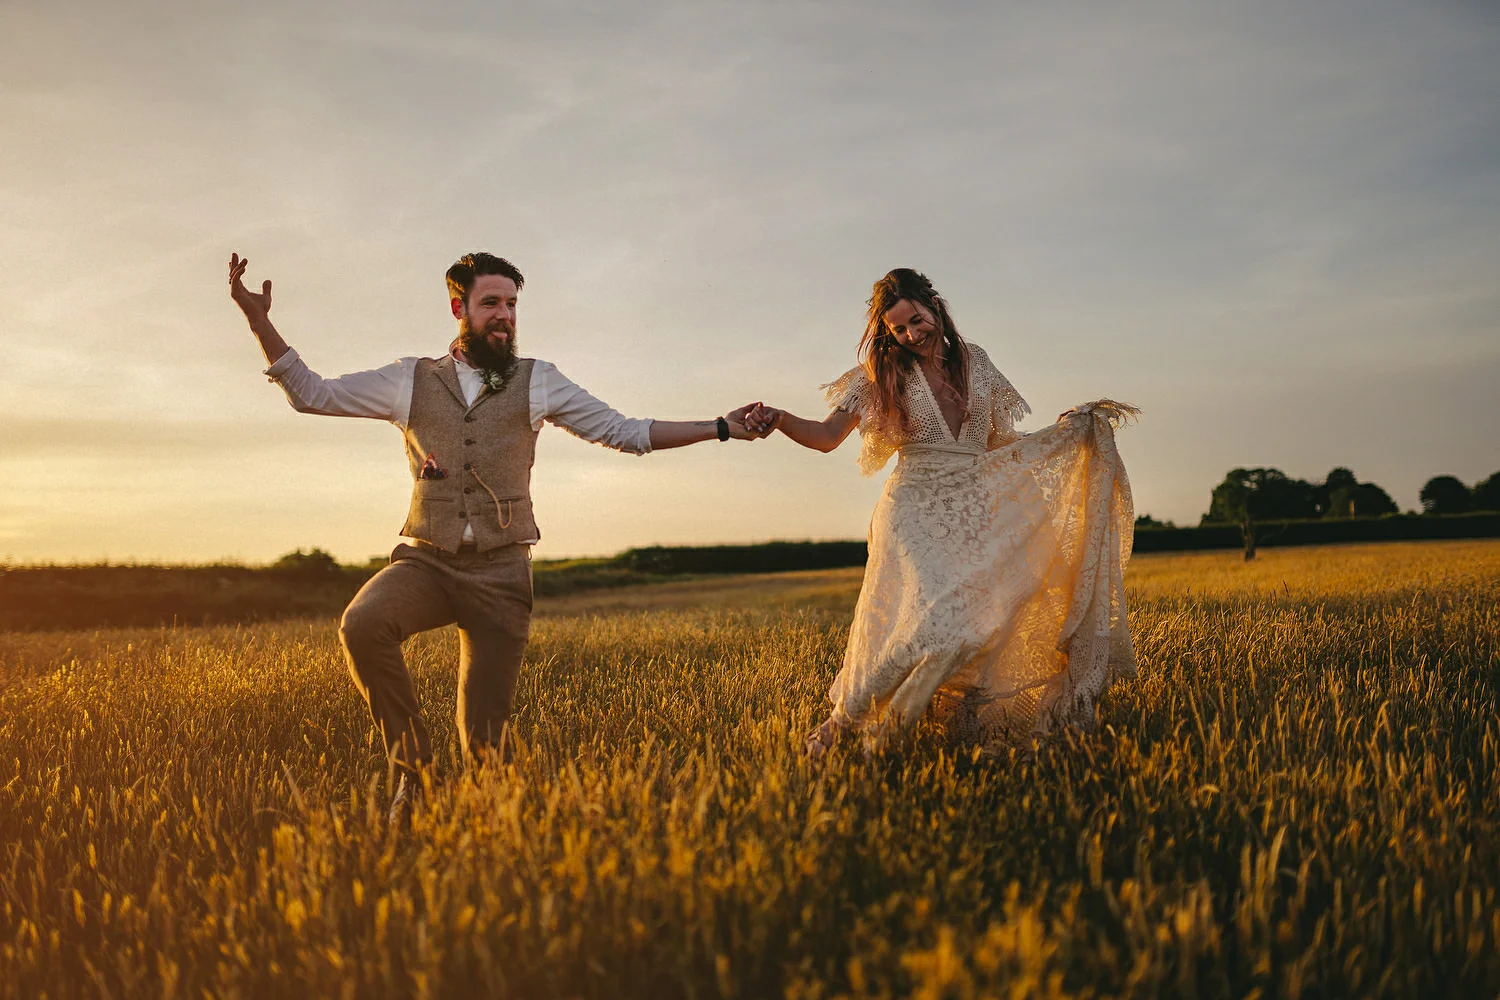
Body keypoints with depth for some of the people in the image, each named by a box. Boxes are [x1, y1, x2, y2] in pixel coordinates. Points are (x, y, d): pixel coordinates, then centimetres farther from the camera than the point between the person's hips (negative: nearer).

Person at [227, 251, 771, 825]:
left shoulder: (537, 382, 9)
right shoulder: (411, 380, 10)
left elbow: (624, 433, 10)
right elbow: (311, 393, 11)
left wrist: (722, 428, 6)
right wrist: (260, 323, -2)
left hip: (500, 571, 0)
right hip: (425, 561, 0)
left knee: (485, 735, -4)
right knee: (362, 625, -31)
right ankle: (412, 767, -14)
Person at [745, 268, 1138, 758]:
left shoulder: (973, 361, 13)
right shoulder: (880, 375, 3)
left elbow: (1000, 444, 20)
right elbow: (826, 436, -3)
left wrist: (1069, 431, 13)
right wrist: (778, 420, -21)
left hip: (977, 513, 5)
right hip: (916, 512, -5)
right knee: (929, 619, -25)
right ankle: (841, 719, -12)